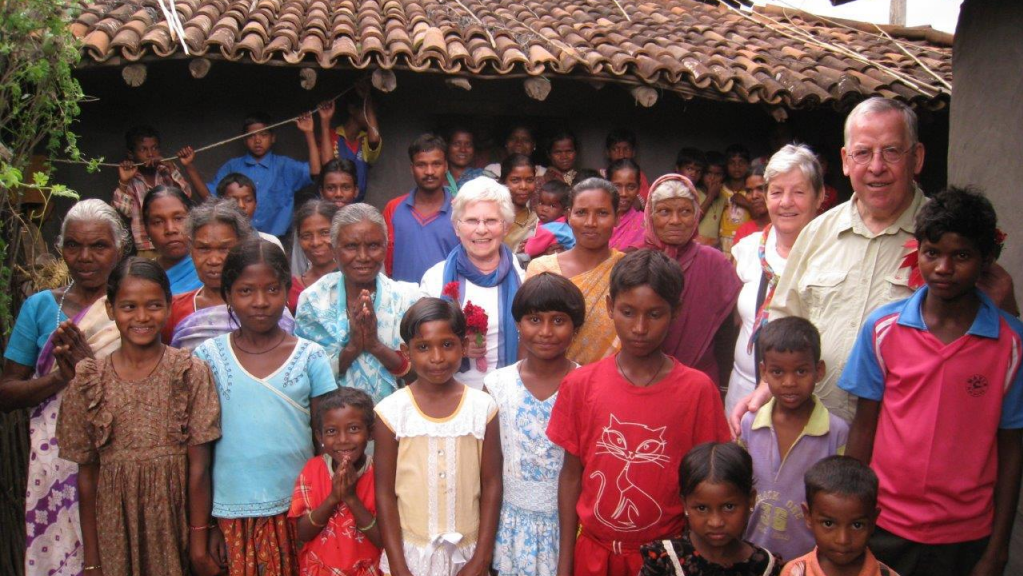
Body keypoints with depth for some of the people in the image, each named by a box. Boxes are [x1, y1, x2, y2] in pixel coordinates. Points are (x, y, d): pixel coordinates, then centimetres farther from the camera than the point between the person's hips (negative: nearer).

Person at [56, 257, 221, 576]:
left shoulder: (191, 372, -7)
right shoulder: (89, 381, -2)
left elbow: (199, 466, -8)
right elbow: (87, 473, 1)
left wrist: (199, 546, -9)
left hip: (177, 517, -1)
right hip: (115, 525, 1)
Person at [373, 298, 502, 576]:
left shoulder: (483, 407, -7)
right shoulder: (391, 412, -10)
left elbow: (491, 485, -3)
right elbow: (385, 493, -6)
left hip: (466, 552, 1)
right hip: (410, 552, 0)